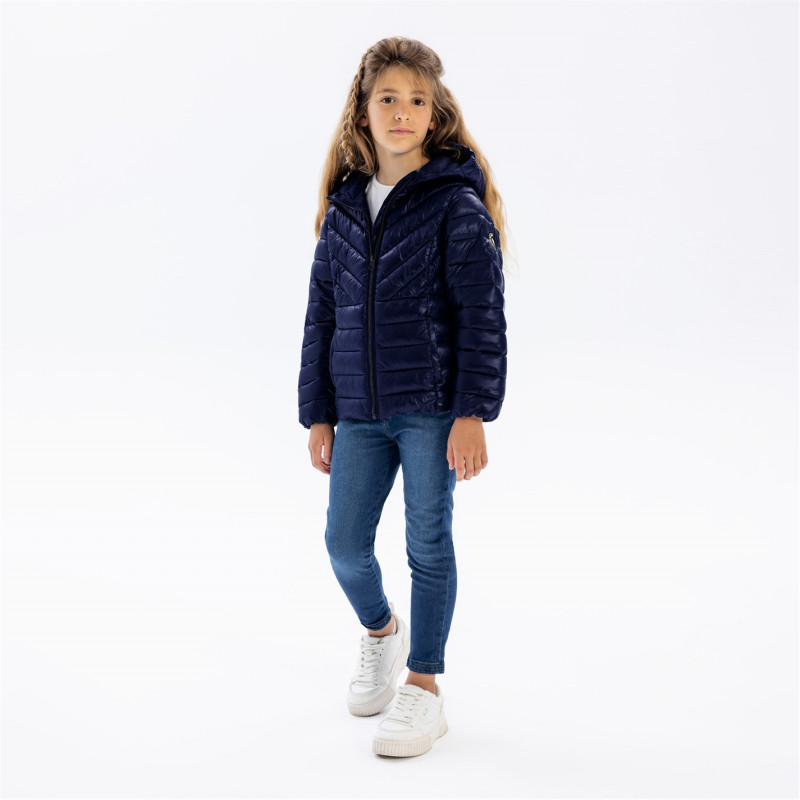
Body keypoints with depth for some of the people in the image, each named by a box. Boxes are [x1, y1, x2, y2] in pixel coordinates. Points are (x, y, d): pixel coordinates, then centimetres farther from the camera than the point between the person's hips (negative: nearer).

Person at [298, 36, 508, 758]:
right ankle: (381, 631, 38)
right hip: (359, 411, 5)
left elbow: (482, 313, -9)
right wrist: (318, 415, 10)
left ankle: (423, 688, 18)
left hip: (433, 406, -4)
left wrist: (472, 413, -14)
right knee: (345, 544, 6)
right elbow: (322, 314, 12)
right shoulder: (344, 208, 10)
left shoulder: (457, 203, -5)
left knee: (429, 545, 3)